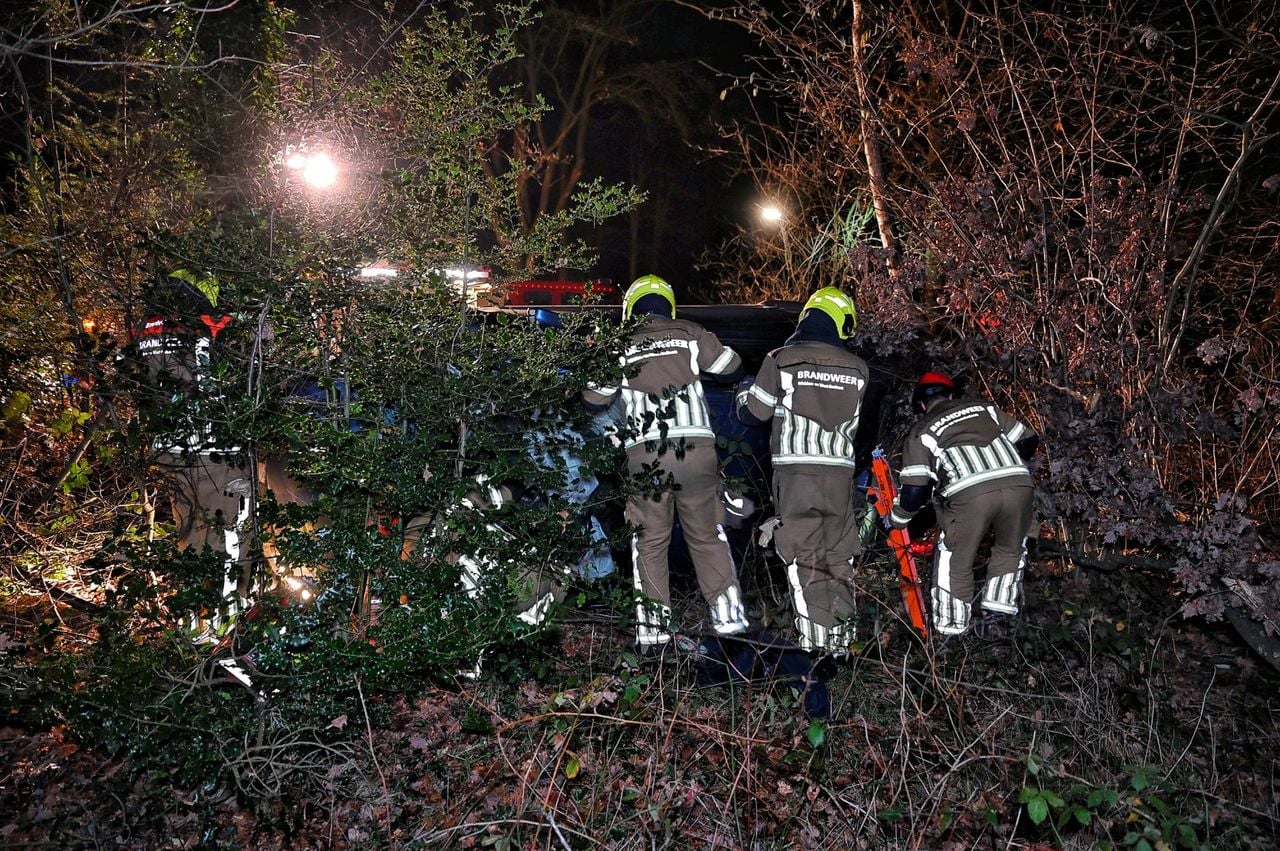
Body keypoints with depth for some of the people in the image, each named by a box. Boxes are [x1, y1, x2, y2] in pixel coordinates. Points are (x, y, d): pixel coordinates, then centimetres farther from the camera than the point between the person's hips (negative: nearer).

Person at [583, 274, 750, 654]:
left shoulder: (621, 347, 8)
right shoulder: (691, 335, 8)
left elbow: (595, 399, 12)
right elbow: (733, 368, 17)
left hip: (644, 453, 0)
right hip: (695, 448, 0)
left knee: (650, 541, 7)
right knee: (708, 536, 11)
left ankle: (652, 632, 6)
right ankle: (729, 617, 12)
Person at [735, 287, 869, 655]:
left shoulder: (782, 360, -3)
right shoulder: (858, 369, 6)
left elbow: (751, 412, 2)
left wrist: (745, 388, 24)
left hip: (796, 472, -3)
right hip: (840, 473, 3)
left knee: (804, 556, 3)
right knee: (838, 556, 13)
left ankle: (816, 632, 2)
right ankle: (842, 631, 15)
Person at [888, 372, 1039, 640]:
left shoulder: (921, 431, 21)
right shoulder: (983, 407, 30)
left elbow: (914, 490, 14)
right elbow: (1028, 440, 30)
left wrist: (896, 520, 32)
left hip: (970, 492, -3)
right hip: (1019, 484, 3)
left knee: (955, 563, 16)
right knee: (1010, 552, 26)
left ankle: (951, 631, 21)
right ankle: (998, 619, 22)